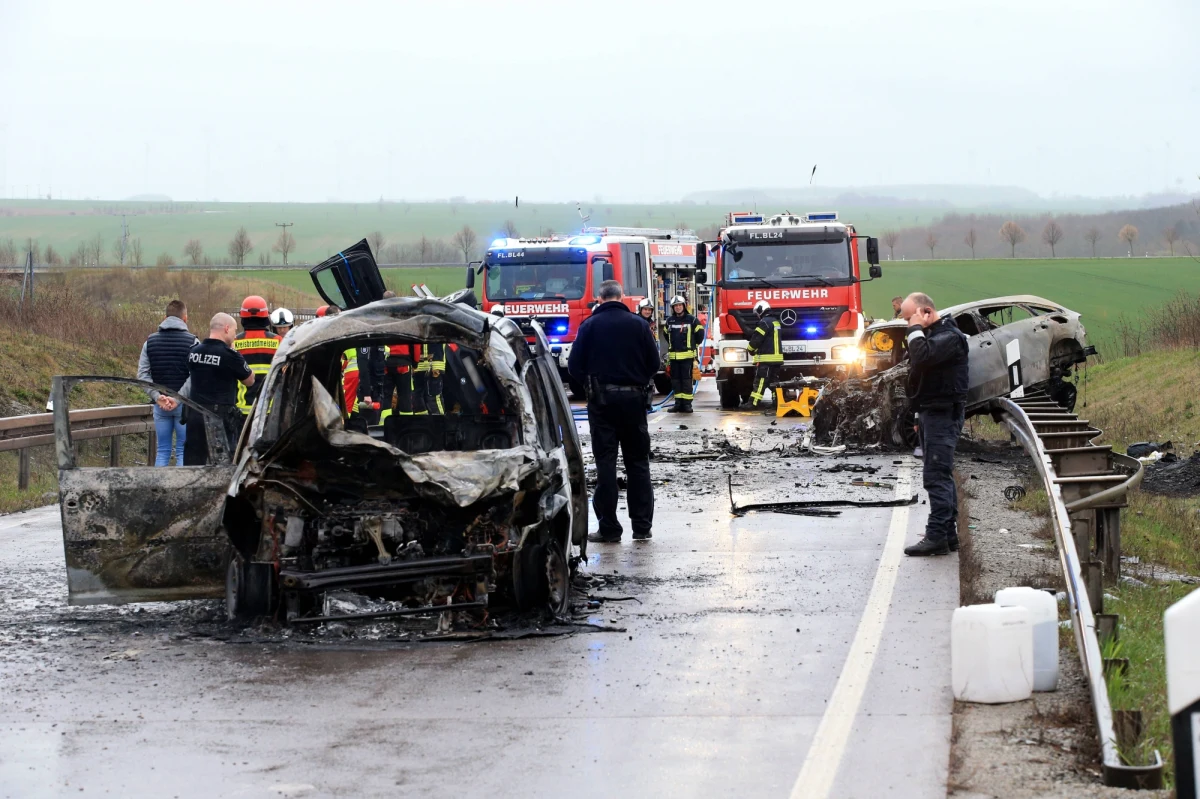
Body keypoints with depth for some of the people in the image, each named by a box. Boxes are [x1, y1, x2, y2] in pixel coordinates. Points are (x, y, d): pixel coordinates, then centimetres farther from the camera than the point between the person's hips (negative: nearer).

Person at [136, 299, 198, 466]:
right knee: (183, 451, 1)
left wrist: (157, 396, -7)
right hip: (185, 405, -3)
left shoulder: (150, 341, 7)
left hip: (160, 405, 3)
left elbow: (142, 374, 1)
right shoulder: (192, 342, -5)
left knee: (162, 451, 9)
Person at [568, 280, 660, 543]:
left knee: (605, 462, 1)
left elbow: (574, 366, -6)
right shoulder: (638, 324, -1)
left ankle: (609, 528, -1)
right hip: (633, 398, 2)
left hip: (601, 399, -2)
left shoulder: (590, 325, -5)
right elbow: (654, 362, 1)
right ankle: (642, 525, 9)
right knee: (638, 462, 10)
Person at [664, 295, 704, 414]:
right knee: (675, 380, 6)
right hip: (673, 356, 4)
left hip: (687, 356, -4)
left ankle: (687, 403, -3)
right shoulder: (669, 321, 10)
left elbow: (700, 334, 6)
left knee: (687, 380, -5)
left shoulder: (692, 320, -2)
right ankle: (678, 403, 11)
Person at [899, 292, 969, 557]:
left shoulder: (950, 337, -16)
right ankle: (949, 533, 18)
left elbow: (923, 357, -31)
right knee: (942, 475, 13)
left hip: (943, 413, -11)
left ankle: (937, 536, -15)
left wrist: (916, 329, -19)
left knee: (936, 475, -13)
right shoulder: (931, 334, 16)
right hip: (930, 413, 11)